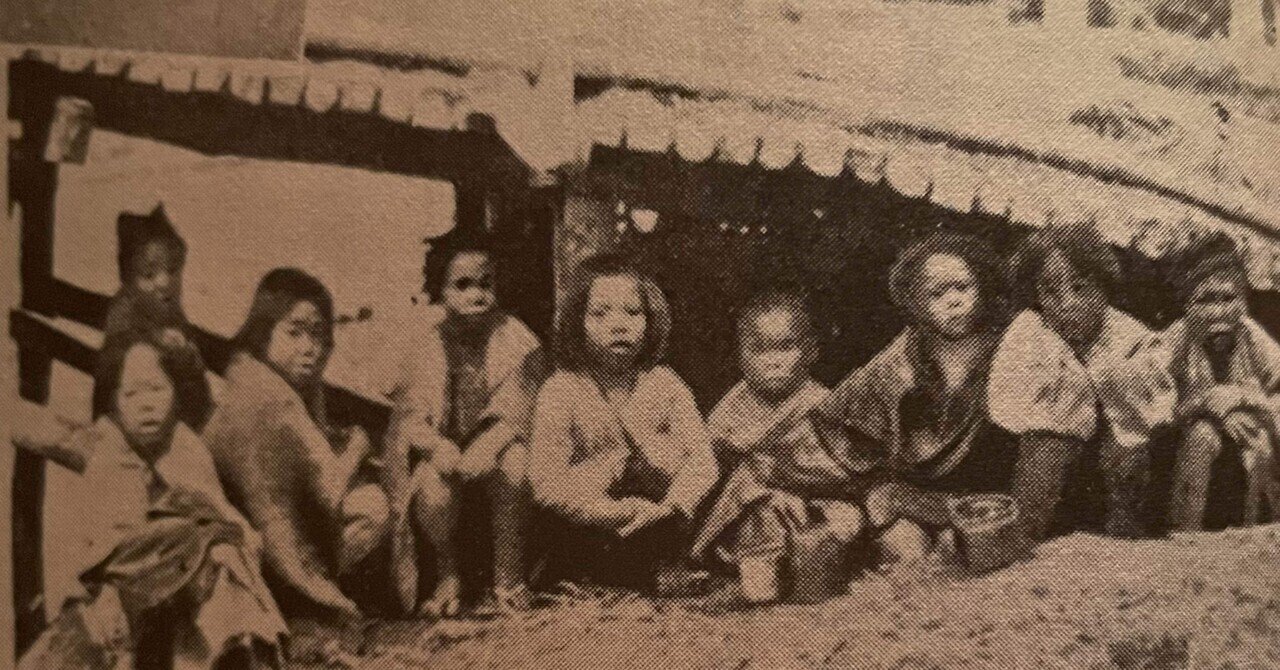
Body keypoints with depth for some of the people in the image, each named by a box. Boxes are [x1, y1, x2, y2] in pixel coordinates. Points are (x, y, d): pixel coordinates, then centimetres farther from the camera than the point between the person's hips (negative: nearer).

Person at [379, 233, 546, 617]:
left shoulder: (515, 340, -8)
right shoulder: (424, 341, -7)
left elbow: (515, 418, -14)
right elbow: (409, 418, -9)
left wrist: (482, 449, -35)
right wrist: (443, 449, -30)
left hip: (493, 447, 0)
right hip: (441, 452, 0)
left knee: (516, 461, -32)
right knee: (433, 485, -32)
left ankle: (508, 577, -14)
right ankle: (447, 578, -3)